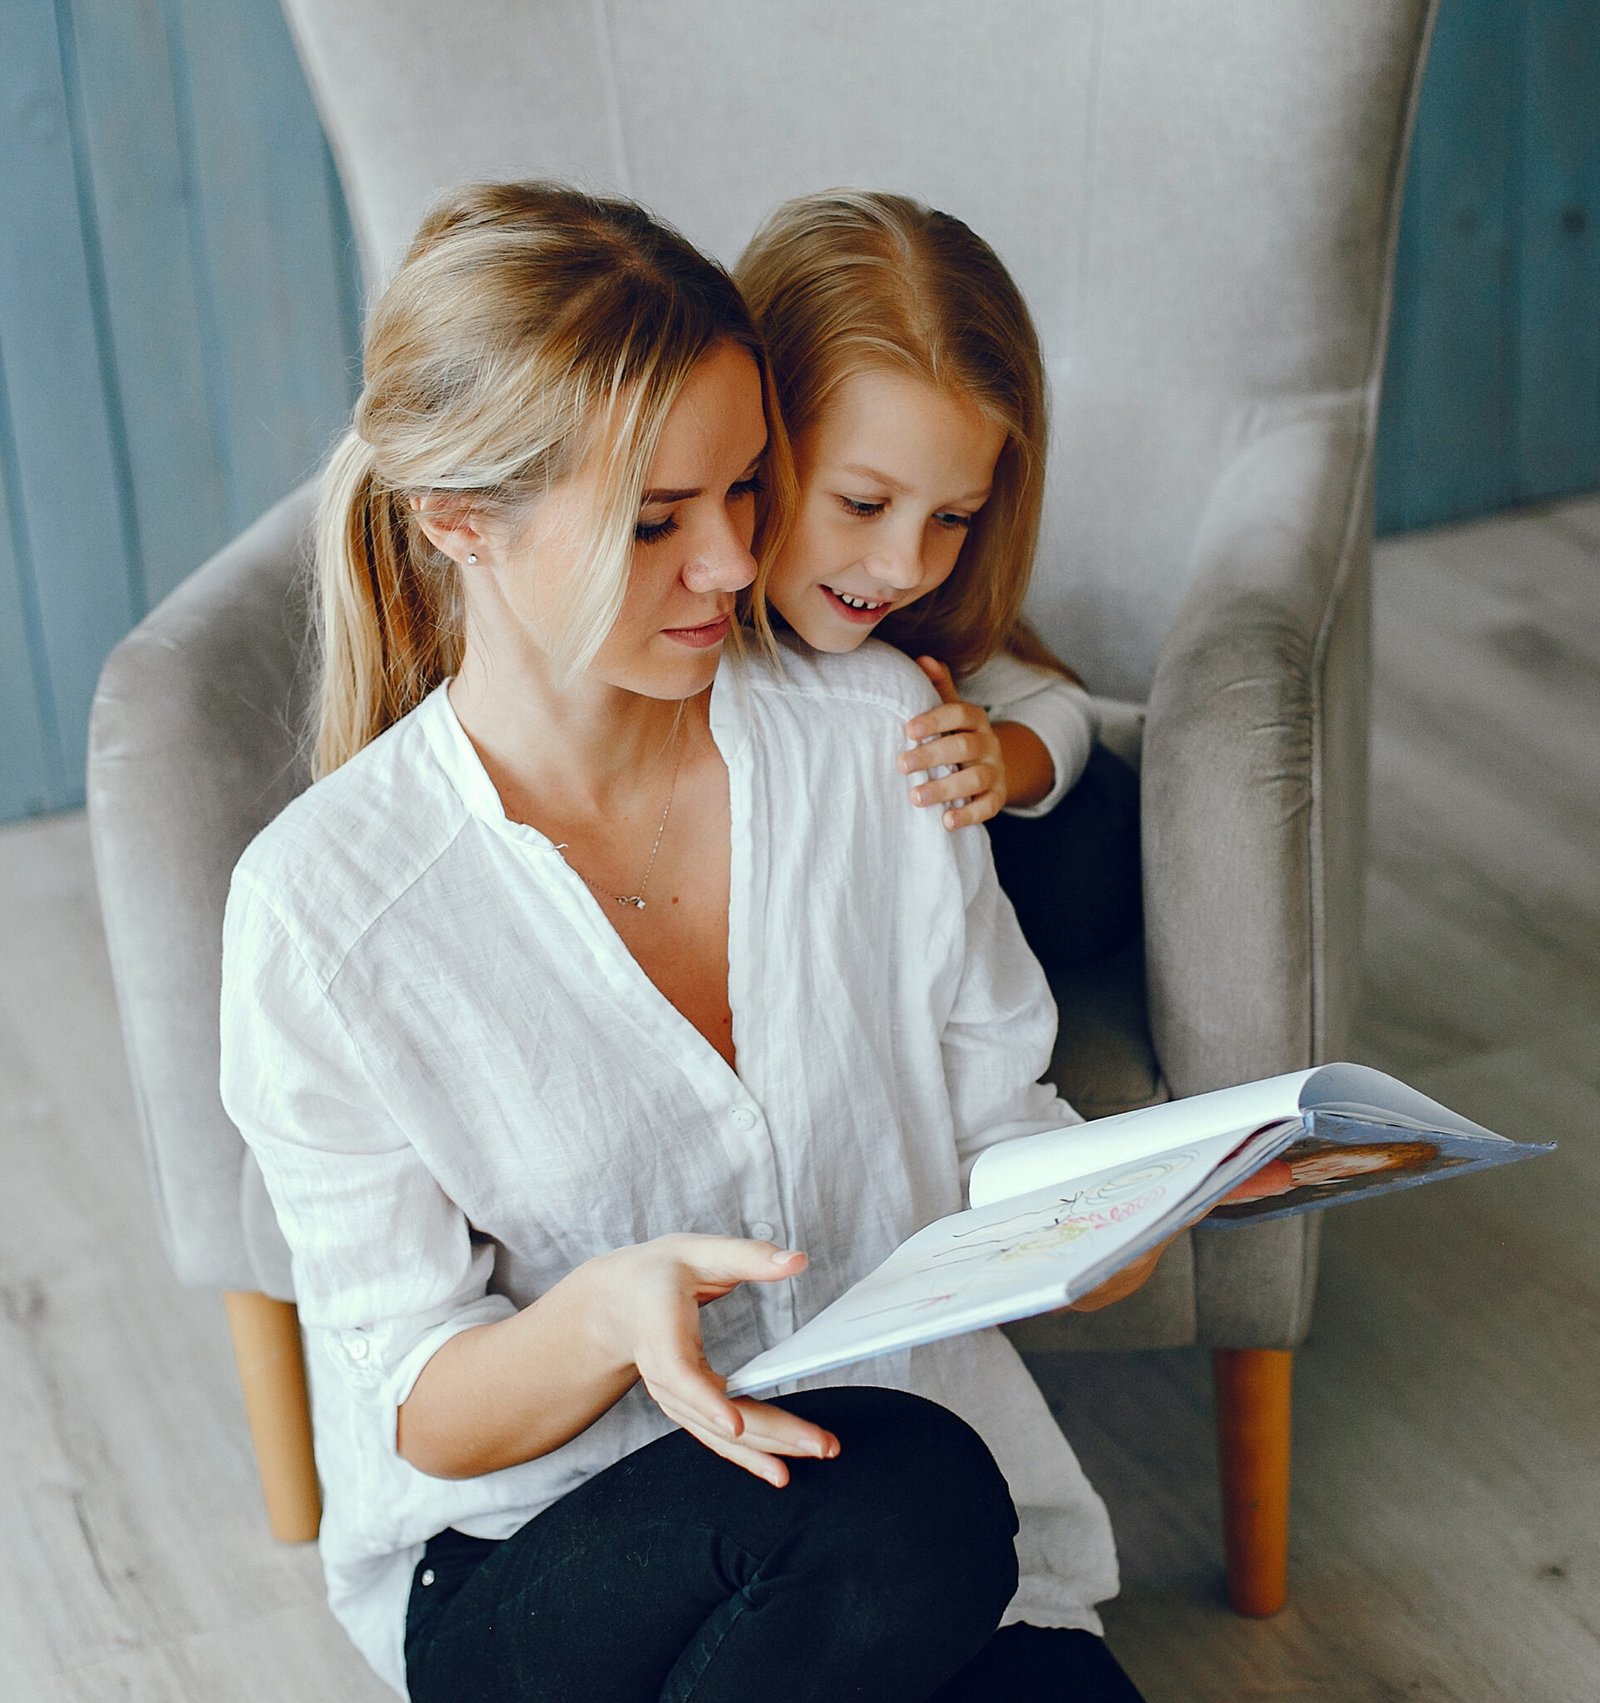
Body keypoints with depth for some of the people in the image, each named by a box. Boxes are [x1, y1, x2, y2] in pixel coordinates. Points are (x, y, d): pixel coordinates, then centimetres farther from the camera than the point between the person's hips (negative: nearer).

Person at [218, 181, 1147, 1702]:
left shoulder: (876, 734, -3)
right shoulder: (322, 907, -15)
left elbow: (999, 1124, 5)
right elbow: (424, 1411, -10)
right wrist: (606, 1318, -31)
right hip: (516, 1566, -3)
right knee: (902, 1495, -33)